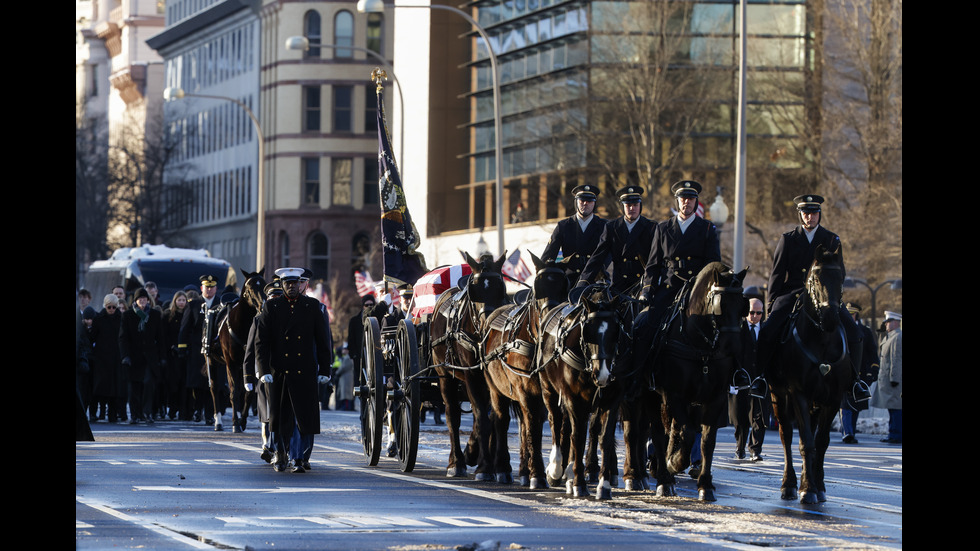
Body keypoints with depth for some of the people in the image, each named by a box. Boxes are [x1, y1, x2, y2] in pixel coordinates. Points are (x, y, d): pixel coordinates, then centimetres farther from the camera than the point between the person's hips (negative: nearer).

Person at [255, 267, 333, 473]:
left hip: (305, 373, 0)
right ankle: (281, 455, 22)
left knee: (305, 416, -6)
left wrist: (324, 369, 4)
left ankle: (299, 458, 1)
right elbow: (261, 341, 1)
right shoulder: (271, 307, 4)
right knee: (280, 417, 6)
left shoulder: (312, 306, 6)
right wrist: (264, 370, -8)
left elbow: (322, 339, 8)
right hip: (279, 372, 0)